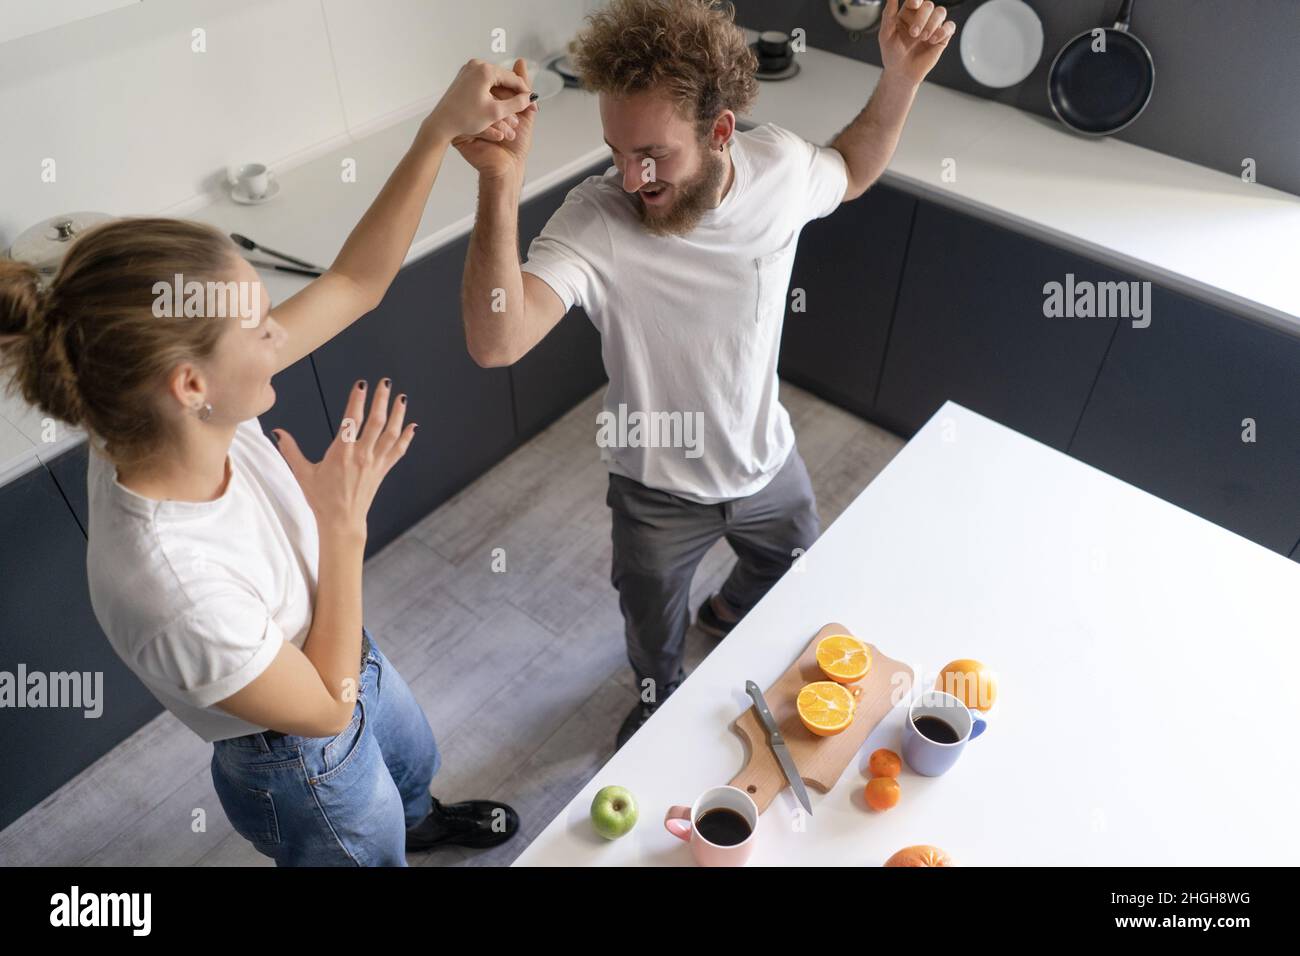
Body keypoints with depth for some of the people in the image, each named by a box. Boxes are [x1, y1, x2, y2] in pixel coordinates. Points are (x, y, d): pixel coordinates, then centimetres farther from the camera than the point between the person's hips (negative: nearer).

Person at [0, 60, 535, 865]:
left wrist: (444, 128, -22)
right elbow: (327, 710, -26)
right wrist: (345, 523, -30)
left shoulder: (184, 413, -24)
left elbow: (355, 282, -16)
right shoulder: (175, 586, -44)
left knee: (416, 763, 37)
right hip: (306, 769, -7)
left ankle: (417, 824, 72)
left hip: (341, 658, 7)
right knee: (375, 848, 26)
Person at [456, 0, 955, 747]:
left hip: (767, 459, 4)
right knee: (653, 638, 24)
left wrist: (901, 78, -11)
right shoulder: (594, 219, -33)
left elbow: (850, 174, 5)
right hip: (658, 489, -3)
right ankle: (662, 699, 61)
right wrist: (501, 183, -56)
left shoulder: (782, 166, -19)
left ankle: (728, 611, 70)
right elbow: (497, 342, -45)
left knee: (793, 579, 34)